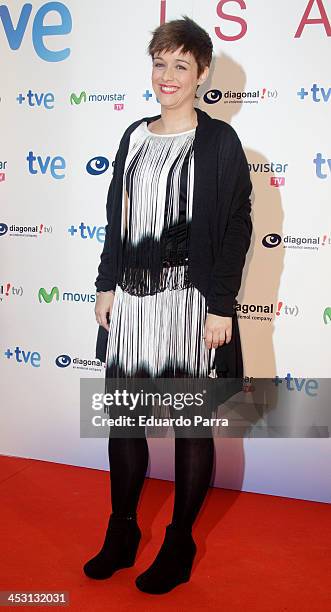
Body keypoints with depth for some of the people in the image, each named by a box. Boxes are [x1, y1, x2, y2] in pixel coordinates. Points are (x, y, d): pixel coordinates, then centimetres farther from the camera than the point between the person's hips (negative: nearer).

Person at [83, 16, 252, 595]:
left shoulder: (218, 141, -5)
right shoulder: (135, 136, 11)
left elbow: (236, 227, -8)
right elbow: (117, 216, 15)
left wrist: (221, 306, -13)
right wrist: (107, 285, 9)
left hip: (189, 296, -5)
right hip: (132, 294, 6)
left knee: (192, 424, 6)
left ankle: (180, 543, 23)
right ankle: (121, 533, 29)